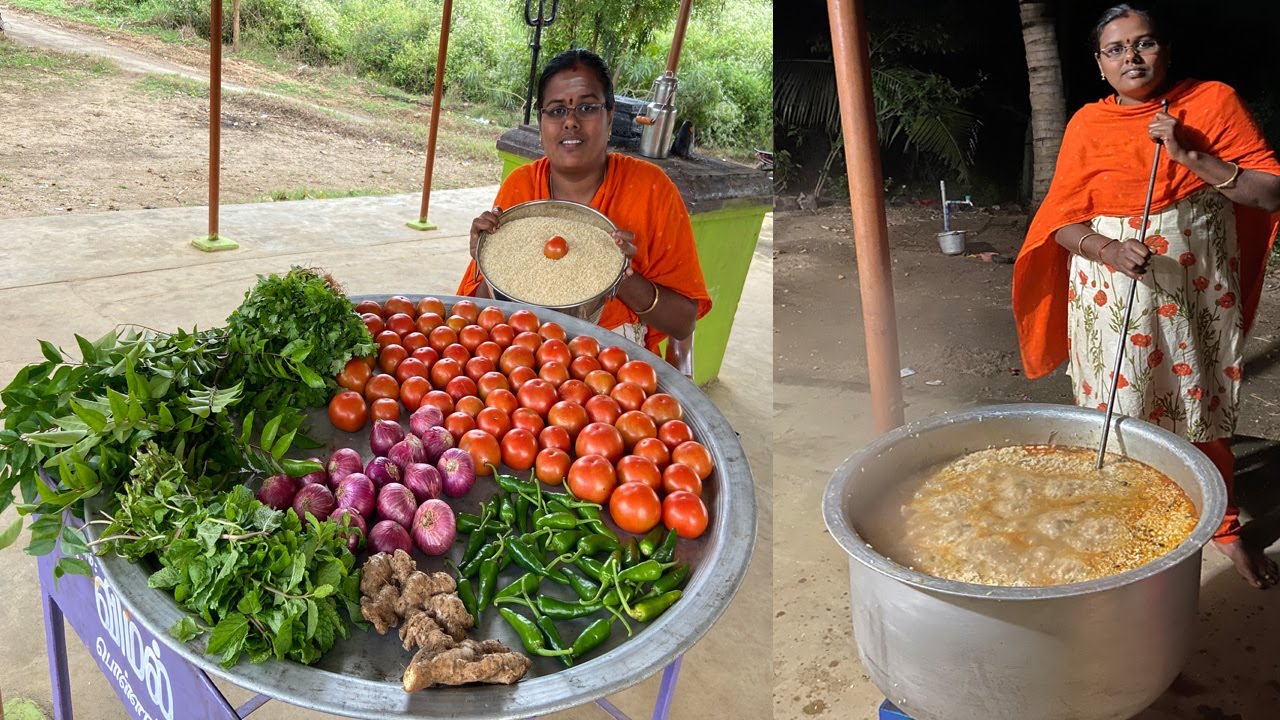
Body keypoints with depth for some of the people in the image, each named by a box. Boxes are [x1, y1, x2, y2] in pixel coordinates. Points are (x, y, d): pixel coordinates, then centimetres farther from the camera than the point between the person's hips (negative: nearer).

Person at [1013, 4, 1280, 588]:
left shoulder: (1213, 102, -1)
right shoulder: (1088, 125, 0)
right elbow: (1063, 221, -2)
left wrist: (1190, 156, -16)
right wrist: (1110, 250, -22)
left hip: (1199, 295, 0)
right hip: (1112, 295, 0)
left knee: (1203, 410, 10)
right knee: (1118, 413, 5)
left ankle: (1224, 528, 30)